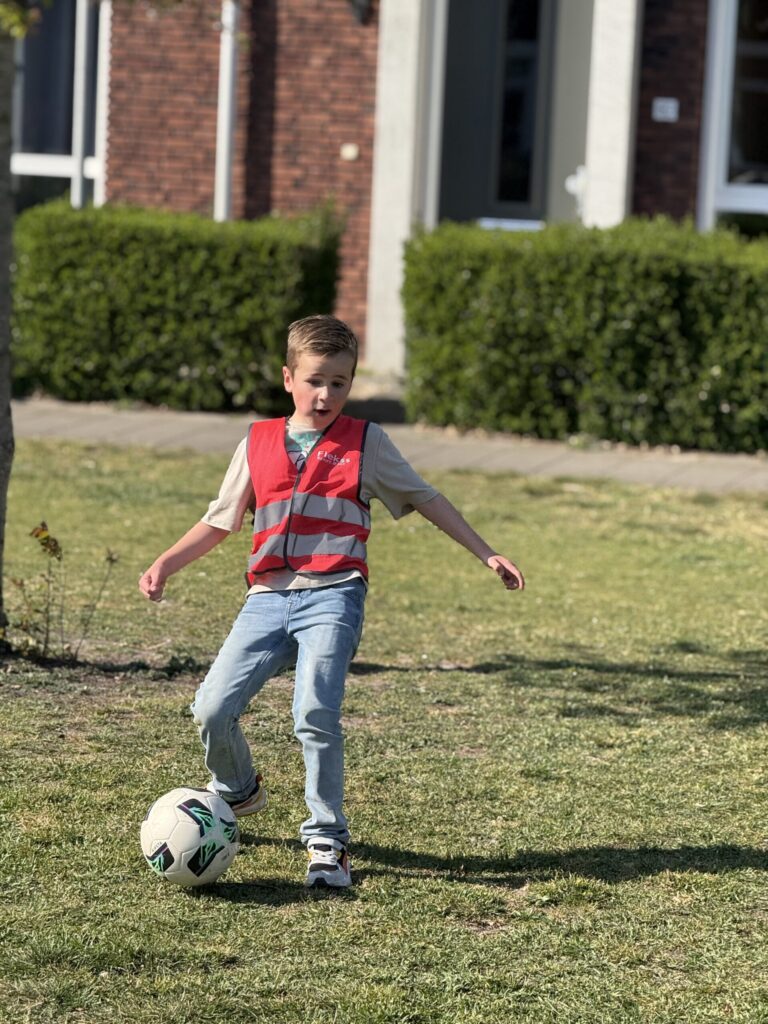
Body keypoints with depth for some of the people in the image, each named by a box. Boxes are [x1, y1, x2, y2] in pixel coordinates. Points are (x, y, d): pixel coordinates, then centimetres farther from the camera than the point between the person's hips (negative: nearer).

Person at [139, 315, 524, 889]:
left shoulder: (365, 442, 9)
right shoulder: (257, 444, 13)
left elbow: (425, 498, 15)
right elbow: (219, 523, 18)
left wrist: (486, 553, 11)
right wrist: (165, 565, 6)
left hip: (332, 597, -3)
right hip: (268, 598, 3)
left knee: (316, 714, -22)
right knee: (212, 708, -8)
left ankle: (328, 840, -7)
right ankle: (236, 792, 25)